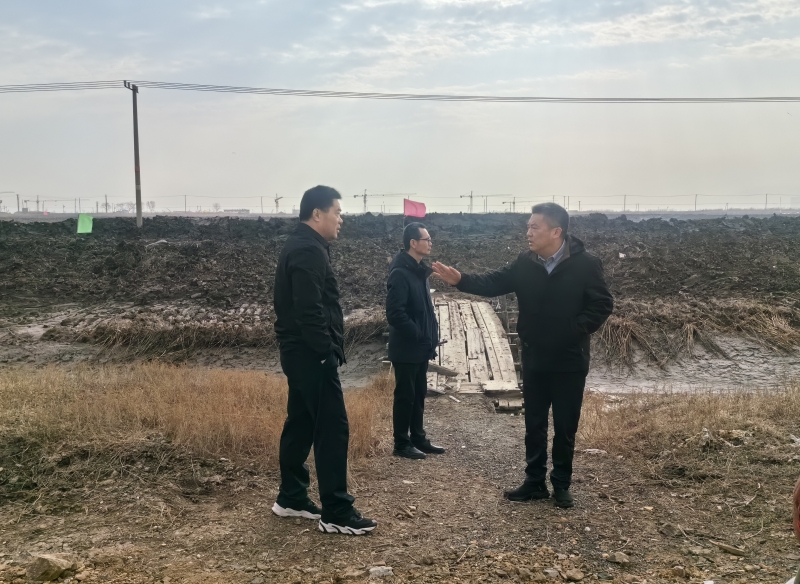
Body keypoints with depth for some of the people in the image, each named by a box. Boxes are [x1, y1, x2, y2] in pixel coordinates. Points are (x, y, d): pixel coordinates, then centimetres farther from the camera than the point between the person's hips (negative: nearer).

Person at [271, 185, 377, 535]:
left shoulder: (300, 246, 16)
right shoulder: (309, 251, -17)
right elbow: (310, 311, -24)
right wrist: (327, 353, -20)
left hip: (299, 352, 11)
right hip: (311, 354, -11)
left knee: (300, 423, 16)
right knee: (333, 429, -7)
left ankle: (291, 498, 25)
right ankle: (336, 514, -1)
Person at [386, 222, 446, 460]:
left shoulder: (419, 271, 11)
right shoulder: (400, 273, -18)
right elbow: (395, 314, -24)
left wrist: (430, 336, 8)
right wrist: (418, 335, -18)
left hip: (421, 347, 9)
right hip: (406, 348, -9)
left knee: (419, 394, 15)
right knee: (405, 396, 1)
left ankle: (418, 439, 26)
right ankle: (402, 444, 12)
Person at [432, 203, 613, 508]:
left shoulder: (586, 264, -12)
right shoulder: (524, 263, 0)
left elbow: (603, 304, -9)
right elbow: (492, 283, -4)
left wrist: (576, 330, -17)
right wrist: (461, 279, -20)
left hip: (570, 361, -3)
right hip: (534, 360, 4)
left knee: (565, 427, 8)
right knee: (534, 425, 12)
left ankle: (561, 485, 24)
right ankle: (535, 482, 26)